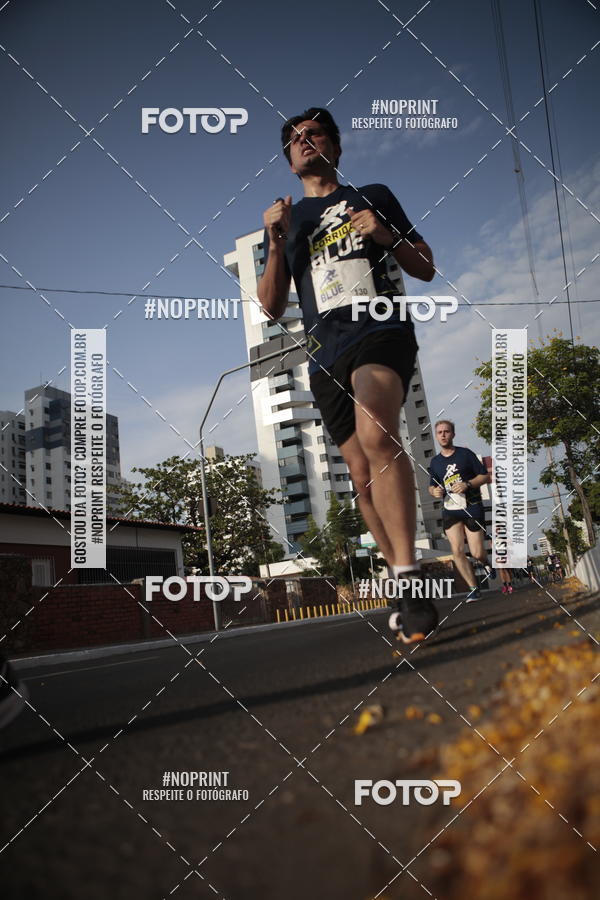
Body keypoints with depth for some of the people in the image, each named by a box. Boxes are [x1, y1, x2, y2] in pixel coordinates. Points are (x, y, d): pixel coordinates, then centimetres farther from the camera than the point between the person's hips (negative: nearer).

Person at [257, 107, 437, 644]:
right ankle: (410, 591, 12)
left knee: (376, 433, -32)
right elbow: (272, 307, 14)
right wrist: (275, 242, 0)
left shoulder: (374, 196, 18)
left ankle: (409, 581, -32)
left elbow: (426, 270, 15)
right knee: (364, 475, -1)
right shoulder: (286, 221, 23)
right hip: (326, 353, 4)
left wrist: (386, 236, -4)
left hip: (382, 330, -3)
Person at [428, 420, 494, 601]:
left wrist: (467, 484, -17)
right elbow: (432, 486, 20)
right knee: (457, 550, -10)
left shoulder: (465, 453, -2)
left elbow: (486, 477, -1)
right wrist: (435, 491, -4)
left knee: (476, 553, -2)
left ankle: (486, 564, 35)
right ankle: (473, 589, 1)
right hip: (450, 510, 3)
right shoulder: (435, 462, 10)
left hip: (472, 508, -3)